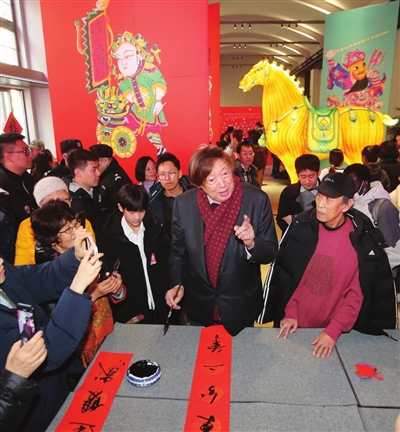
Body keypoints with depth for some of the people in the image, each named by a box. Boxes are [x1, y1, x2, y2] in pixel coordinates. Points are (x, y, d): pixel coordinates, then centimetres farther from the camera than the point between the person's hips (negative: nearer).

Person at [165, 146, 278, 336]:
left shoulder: (257, 200, -18)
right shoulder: (183, 203, -13)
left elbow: (270, 253, -12)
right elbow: (178, 251, 1)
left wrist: (252, 243, -32)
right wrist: (176, 283, -9)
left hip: (241, 304, -1)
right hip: (199, 304, 2)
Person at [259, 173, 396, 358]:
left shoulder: (365, 240, -16)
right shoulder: (301, 226, -11)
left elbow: (357, 294, -11)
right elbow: (282, 272, -3)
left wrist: (334, 330, -15)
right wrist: (290, 311, -3)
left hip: (332, 332, -1)